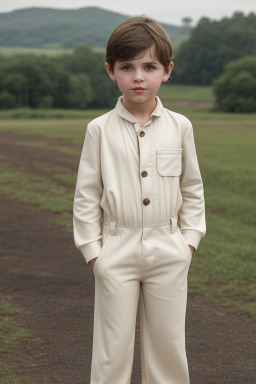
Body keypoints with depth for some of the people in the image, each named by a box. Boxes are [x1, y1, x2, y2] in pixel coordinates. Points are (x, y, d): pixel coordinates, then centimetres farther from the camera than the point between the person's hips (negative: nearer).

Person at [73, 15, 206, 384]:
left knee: (169, 345, 10)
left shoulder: (179, 127, -1)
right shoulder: (100, 129, -5)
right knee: (113, 347, 5)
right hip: (116, 250, -1)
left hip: (168, 251, 2)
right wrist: (92, 249, -3)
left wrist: (189, 238, 4)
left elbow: (192, 187, 9)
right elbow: (86, 194, 0)